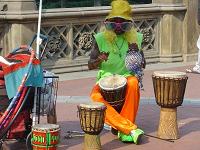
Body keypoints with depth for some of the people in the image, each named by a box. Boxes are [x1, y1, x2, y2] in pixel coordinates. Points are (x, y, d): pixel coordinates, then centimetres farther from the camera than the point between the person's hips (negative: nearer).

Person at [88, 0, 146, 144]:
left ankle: (125, 131, -26)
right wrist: (100, 60, -21)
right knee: (95, 97, -32)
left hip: (127, 77, 0)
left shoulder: (135, 38, 4)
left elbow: (143, 65, 6)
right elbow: (90, 65, 2)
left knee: (133, 83, -36)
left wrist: (136, 53, -15)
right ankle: (131, 128, -31)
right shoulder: (101, 39, 0)